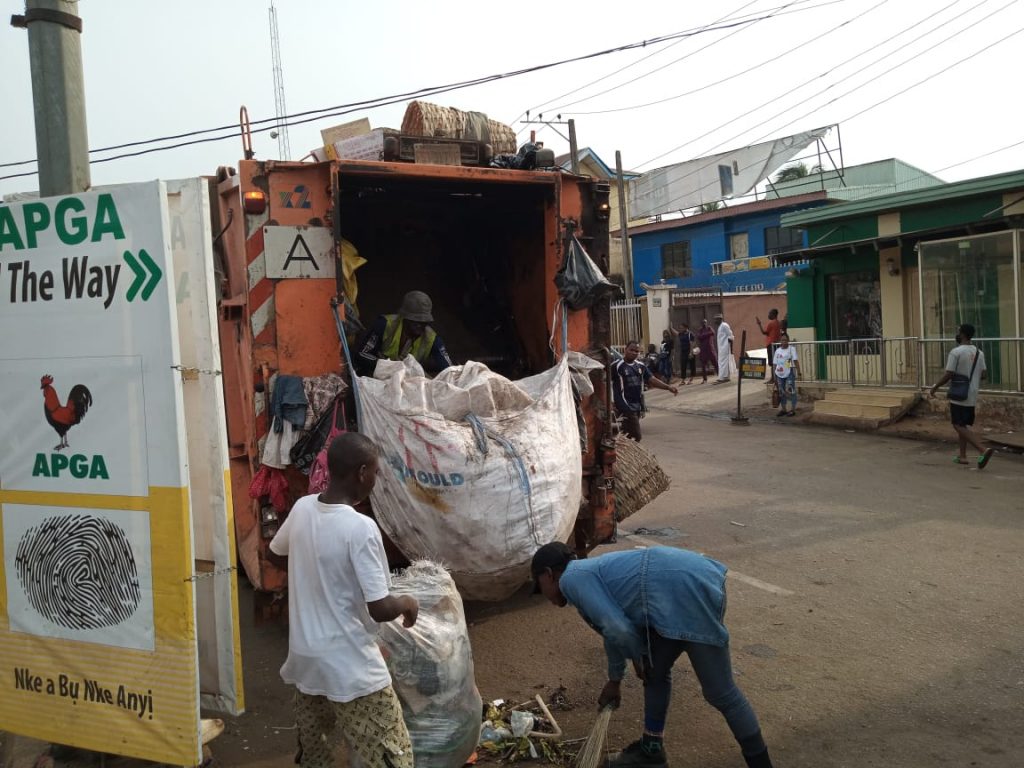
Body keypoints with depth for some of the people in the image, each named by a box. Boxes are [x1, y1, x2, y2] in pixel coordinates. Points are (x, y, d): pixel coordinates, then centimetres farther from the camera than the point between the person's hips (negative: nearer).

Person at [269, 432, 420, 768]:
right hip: (351, 669, -7)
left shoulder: (302, 508, -2)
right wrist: (408, 603, -2)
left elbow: (276, 551, 19)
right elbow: (380, 609, -22)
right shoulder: (361, 528, -23)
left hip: (304, 660, 8)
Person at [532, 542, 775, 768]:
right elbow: (614, 629, 39)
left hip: (688, 593, -11)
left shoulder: (570, 579, -2)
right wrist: (615, 680, 49)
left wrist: (638, 657, 9)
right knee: (655, 672, 23)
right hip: (694, 580, 11)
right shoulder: (590, 572, 26)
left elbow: (618, 629, -12)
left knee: (720, 692, 2)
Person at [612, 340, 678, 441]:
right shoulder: (617, 366, -9)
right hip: (625, 407, -7)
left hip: (637, 406, 7)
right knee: (635, 436, -11)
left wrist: (668, 387, -1)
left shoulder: (641, 366, 12)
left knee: (626, 435, 13)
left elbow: (651, 380, 11)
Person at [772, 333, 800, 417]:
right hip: (779, 374, 5)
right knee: (781, 392, 10)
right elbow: (774, 364, 12)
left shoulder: (791, 349, -1)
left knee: (791, 391, -4)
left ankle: (792, 409, 3)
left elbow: (796, 361, -7)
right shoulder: (777, 351, 10)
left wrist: (798, 373, -14)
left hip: (789, 373, -4)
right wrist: (774, 376, 8)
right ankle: (783, 409, 19)